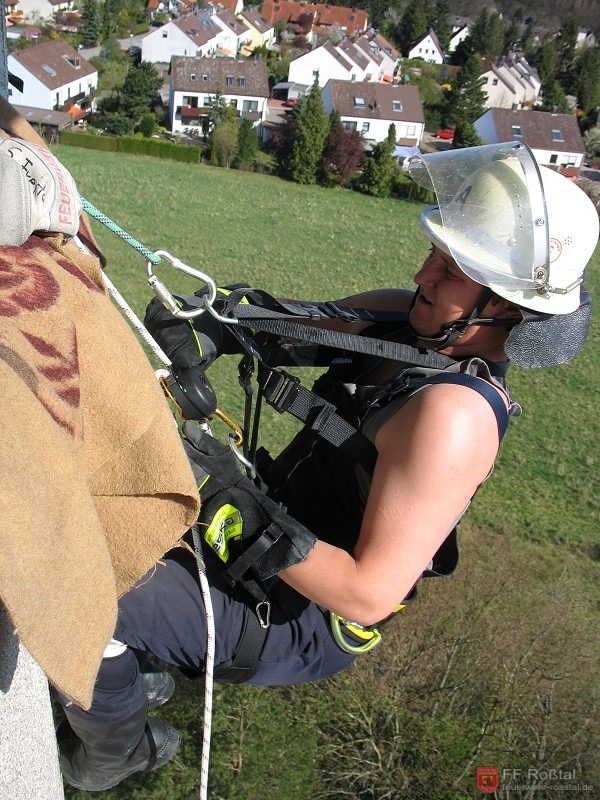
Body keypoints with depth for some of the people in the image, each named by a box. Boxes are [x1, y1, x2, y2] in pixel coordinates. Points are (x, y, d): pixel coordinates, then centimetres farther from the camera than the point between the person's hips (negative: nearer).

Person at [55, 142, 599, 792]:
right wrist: (201, 328, -22)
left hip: (298, 612, -8)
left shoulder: (453, 414, -32)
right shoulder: (407, 317, -7)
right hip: (283, 528, 9)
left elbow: (369, 594, -32)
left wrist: (234, 504, -32)